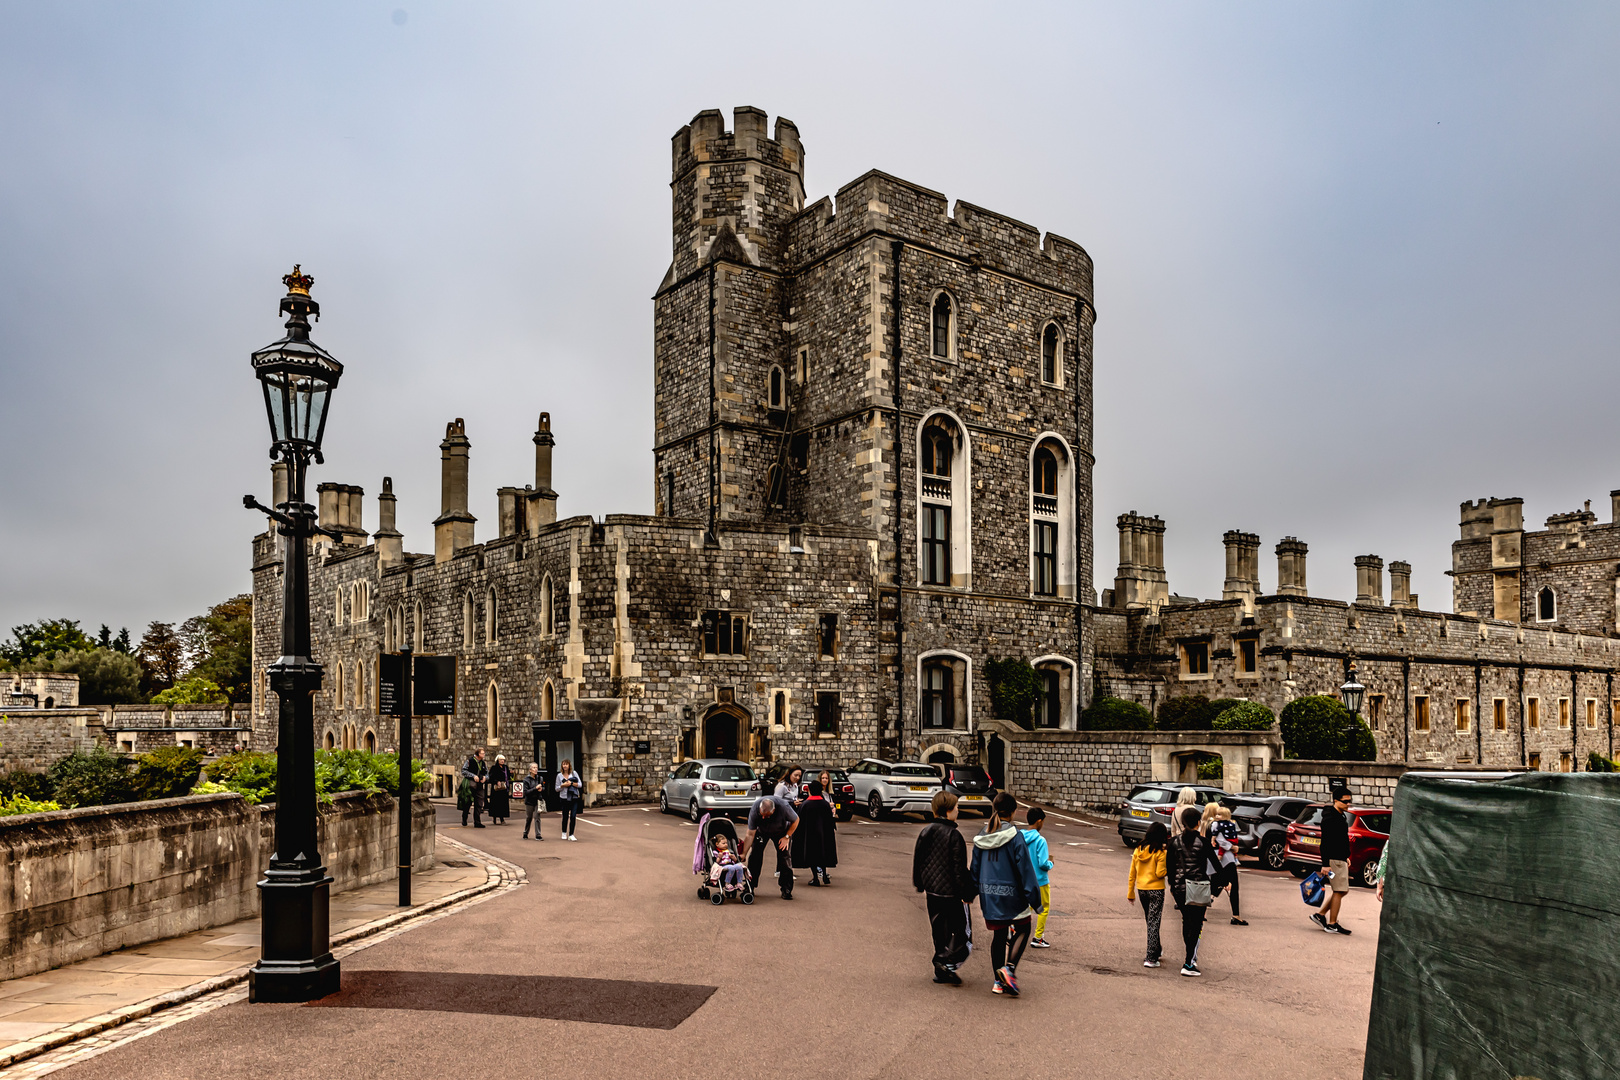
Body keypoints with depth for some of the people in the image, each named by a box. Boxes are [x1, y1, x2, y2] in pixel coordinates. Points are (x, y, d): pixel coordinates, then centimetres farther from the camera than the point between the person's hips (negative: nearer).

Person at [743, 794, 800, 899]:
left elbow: (796, 820, -17)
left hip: (781, 832, -1)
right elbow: (750, 835, -27)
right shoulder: (754, 810, -35)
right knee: (754, 856, -10)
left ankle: (786, 889, -4)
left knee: (785, 857, -12)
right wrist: (743, 854, -28)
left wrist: (787, 837, -18)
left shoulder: (783, 807, -39)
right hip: (761, 831, 1)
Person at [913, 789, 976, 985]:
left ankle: (940, 970, 19)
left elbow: (917, 861, 11)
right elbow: (960, 869, -16)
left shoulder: (925, 832, 3)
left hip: (932, 890, 7)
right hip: (951, 893, -6)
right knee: (961, 932, 5)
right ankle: (948, 963, -12)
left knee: (939, 931, 16)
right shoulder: (954, 836, -16)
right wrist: (967, 894, -8)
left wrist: (920, 885, 22)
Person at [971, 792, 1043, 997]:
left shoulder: (982, 836, 3)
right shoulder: (1015, 836, -14)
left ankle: (998, 981, 18)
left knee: (998, 935, 15)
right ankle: (1009, 967, -6)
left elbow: (975, 867, 10)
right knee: (1022, 929, 14)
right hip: (1011, 895, -5)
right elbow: (1025, 869, -13)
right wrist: (1035, 900, -7)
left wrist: (976, 892, 21)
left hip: (989, 895, 5)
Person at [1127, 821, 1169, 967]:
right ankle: (1151, 958, -3)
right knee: (1154, 923, 0)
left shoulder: (1138, 850, 2)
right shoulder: (1161, 853, -13)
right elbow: (1160, 873, -18)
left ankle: (1157, 950, 39)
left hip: (1141, 889, 5)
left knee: (1150, 921, 21)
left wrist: (1130, 892, 13)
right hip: (1156, 890, -5)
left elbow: (1132, 873, 6)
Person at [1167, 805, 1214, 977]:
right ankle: (1188, 964, -3)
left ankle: (1191, 957, 29)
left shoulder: (1174, 841, -1)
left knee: (1186, 921, 20)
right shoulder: (1203, 841, -9)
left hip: (1180, 887, 3)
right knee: (1196, 924, 2)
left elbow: (1169, 866, 4)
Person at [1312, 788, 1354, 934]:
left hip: (1340, 859, 10)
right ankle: (1332, 924, 0)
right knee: (1339, 891, -6)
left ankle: (1320, 914, 18)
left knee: (1342, 890, 13)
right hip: (1333, 860, -10)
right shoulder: (1330, 818, -16)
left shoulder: (1341, 816, 15)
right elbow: (1325, 843, -20)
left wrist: (1346, 856, 22)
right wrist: (1325, 864, -23)